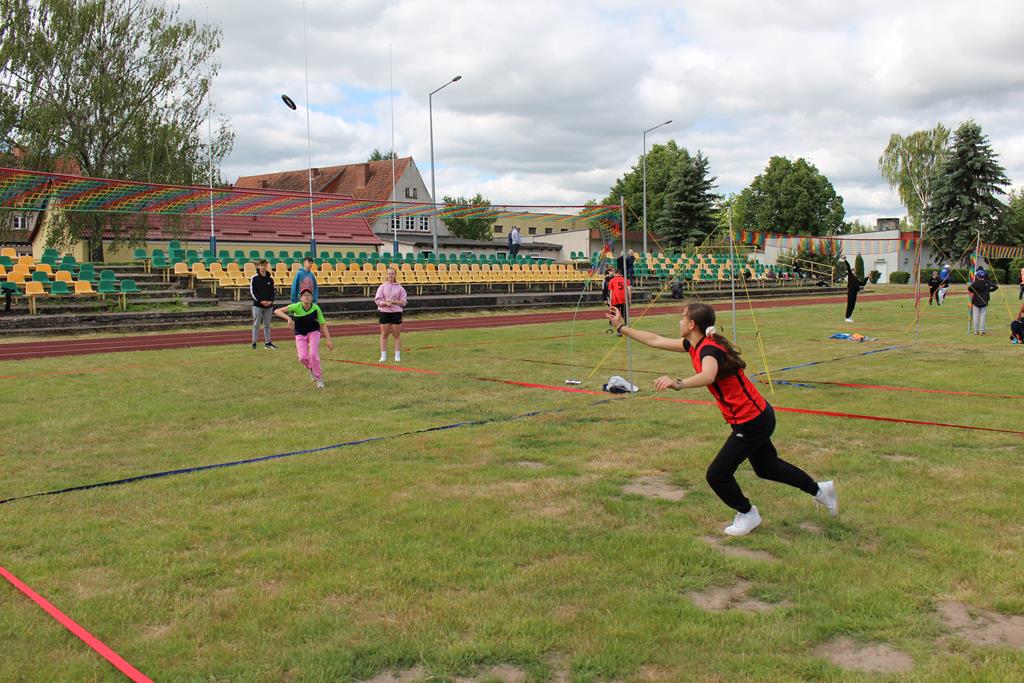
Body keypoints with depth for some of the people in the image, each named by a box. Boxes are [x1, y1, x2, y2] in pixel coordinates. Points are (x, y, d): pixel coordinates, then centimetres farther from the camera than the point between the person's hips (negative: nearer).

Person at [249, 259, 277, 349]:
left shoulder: (270, 278, 8)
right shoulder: (254, 278, -2)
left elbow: (272, 291, 12)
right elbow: (252, 291, -5)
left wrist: (270, 301, -6)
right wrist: (261, 301, -14)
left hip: (269, 305, 3)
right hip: (257, 305, -3)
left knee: (267, 325, 8)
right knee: (256, 324, 0)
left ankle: (267, 342, 13)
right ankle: (254, 343, 4)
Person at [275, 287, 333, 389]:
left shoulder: (316, 308, -19)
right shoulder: (296, 306, -22)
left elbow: (323, 324, -13)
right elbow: (277, 311, -26)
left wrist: (329, 340, -19)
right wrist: (289, 318, -42)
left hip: (314, 332, 0)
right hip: (300, 334, 1)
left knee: (313, 355, -19)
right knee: (303, 357, -14)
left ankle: (319, 378, 2)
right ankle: (311, 369, 22)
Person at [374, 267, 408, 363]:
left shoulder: (399, 287, 3)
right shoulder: (382, 287, 3)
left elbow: (403, 302, 2)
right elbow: (377, 301, -2)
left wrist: (395, 302, -15)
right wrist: (386, 303, -19)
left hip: (396, 312, 0)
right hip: (384, 312, 0)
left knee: (397, 335, 4)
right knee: (384, 335, 3)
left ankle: (397, 356, 11)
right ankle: (383, 356, 9)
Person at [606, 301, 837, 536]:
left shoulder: (709, 349, -25)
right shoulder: (695, 346, 4)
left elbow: (708, 376, -48)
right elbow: (656, 341, 11)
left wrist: (679, 384, -64)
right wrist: (621, 327, 13)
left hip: (751, 422, -10)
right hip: (758, 416, 10)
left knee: (717, 475, -4)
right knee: (766, 467, 27)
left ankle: (747, 515, 20)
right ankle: (820, 490, 43)